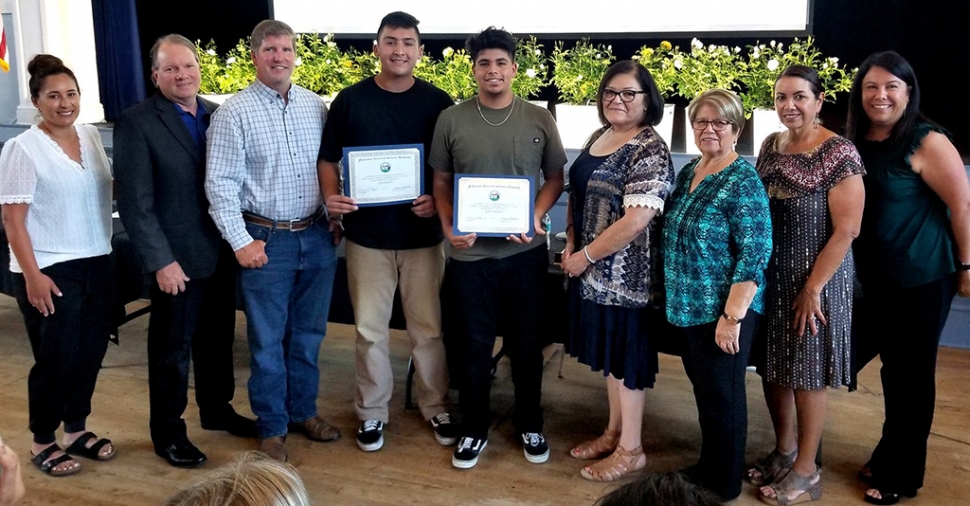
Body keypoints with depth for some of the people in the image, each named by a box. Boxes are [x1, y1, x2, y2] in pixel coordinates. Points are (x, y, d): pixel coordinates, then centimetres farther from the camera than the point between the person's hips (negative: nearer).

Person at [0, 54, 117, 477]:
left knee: (90, 353, 14)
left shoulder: (91, 135, 6)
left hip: (97, 265, 6)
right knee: (56, 360, 4)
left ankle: (77, 431, 32)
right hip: (50, 271, -6)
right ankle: (43, 443, 23)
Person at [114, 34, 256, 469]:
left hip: (221, 252, 5)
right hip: (176, 260, -5)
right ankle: (167, 432, 26)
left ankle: (216, 409, 39)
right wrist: (161, 261, -17)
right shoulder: (137, 123, -10)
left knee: (217, 339, 19)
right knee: (172, 349, 9)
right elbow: (135, 201, -13)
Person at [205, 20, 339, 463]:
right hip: (266, 240, -4)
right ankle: (271, 427, 22)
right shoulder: (234, 112, -8)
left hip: (317, 236, 4)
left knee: (308, 333, 15)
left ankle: (303, 410, 33)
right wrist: (240, 242, -13)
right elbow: (220, 183, -10)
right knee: (267, 340, 7)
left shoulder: (316, 106, 5)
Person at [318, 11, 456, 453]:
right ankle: (371, 412, 25)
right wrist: (331, 196, -14)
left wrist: (439, 200, -15)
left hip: (423, 234, 0)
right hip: (367, 234, 0)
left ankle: (436, 408, 26)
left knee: (428, 327, 9)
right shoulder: (350, 100, 0)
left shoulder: (438, 103, 0)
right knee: (370, 329, 9)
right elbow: (328, 159, 5)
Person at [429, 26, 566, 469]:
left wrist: (536, 216, -12)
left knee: (526, 343, 13)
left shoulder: (540, 120, 0)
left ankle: (530, 425, 32)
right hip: (470, 253, 0)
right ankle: (474, 430, 27)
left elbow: (555, 178, 6)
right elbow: (441, 181, 4)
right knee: (474, 345, 10)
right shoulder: (451, 120, -1)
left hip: (525, 251, 1)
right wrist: (448, 227, -12)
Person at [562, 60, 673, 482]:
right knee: (608, 352, 18)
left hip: (625, 273, -8)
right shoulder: (598, 137, 9)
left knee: (626, 356, 4)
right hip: (594, 270, 8)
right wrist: (571, 245, 4)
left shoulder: (650, 151, -17)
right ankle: (613, 432, 34)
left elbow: (636, 220, -24)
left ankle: (630, 449, 19)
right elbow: (578, 194, 17)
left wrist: (586, 256, -17)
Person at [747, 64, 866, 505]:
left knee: (805, 374, 5)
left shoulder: (839, 155, -15)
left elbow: (846, 230, -16)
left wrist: (812, 288, -16)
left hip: (814, 281, -6)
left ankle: (806, 470, 21)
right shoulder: (770, 146, 5)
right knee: (773, 368, 15)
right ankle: (783, 450, 35)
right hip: (769, 278, 6)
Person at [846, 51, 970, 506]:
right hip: (874, 279, 6)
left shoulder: (926, 142, -15)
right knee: (893, 369, 18)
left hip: (922, 279, -6)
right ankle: (888, 457, 35)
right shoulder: (855, 143, 4)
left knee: (909, 374, 6)